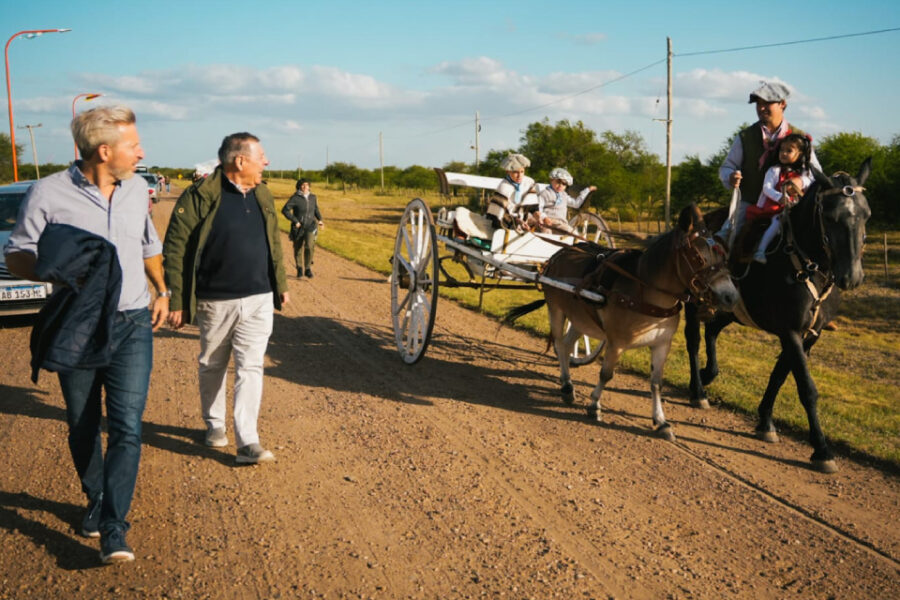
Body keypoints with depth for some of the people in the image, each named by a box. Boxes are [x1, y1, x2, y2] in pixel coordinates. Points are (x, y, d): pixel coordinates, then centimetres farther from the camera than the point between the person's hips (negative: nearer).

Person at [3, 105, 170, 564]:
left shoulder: (136, 189, 5)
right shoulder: (49, 194, -10)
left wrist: (161, 291, 14)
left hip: (131, 325, 2)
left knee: (126, 427, -8)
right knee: (82, 428, 12)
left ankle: (113, 528, -4)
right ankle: (96, 500, 35)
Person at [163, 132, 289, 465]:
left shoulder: (262, 195, 8)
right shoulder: (201, 196, -11)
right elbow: (175, 247, -11)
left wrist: (281, 283, 19)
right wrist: (177, 300, -12)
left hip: (258, 300, 4)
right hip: (216, 301, -3)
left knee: (251, 368, -2)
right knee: (212, 366, 13)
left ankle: (248, 442, -2)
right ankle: (214, 425, 33)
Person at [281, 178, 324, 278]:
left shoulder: (312, 197, 3)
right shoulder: (295, 198, -11)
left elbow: (316, 209, 20)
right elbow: (285, 210, -15)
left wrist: (319, 220, 6)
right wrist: (295, 221, -17)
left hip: (310, 226, 2)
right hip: (298, 227, -2)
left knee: (310, 246, -20)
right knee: (298, 249, 10)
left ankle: (308, 268, -5)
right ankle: (299, 269, 34)